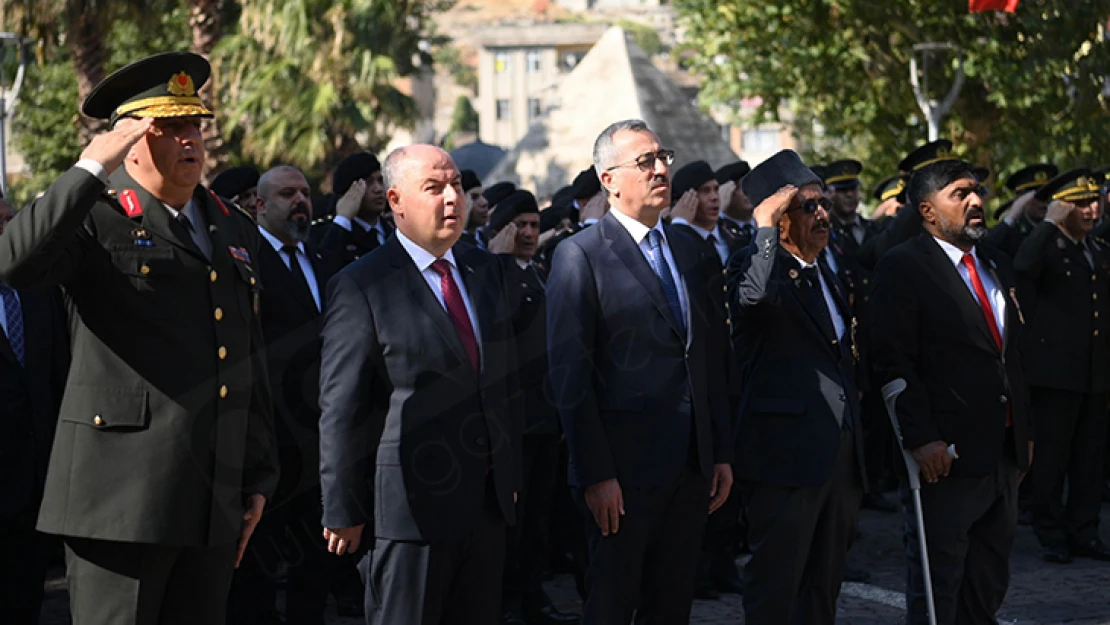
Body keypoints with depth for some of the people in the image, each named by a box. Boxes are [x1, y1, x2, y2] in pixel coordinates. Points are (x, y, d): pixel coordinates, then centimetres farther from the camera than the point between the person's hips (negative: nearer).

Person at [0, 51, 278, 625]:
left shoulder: (235, 232, 18)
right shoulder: (95, 221, -2)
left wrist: (258, 480, 18)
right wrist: (91, 169, -18)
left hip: (215, 506, 6)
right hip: (120, 500, -6)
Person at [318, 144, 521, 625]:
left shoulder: (483, 270, 11)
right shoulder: (362, 287, -9)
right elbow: (341, 409, -10)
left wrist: (511, 473, 16)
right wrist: (344, 511, -10)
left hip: (488, 500, 6)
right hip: (410, 508, -6)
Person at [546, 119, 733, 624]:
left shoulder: (686, 249, 13)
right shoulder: (581, 255, -9)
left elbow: (712, 357, 15)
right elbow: (570, 373, -13)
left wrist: (721, 453, 10)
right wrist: (595, 474, -16)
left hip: (693, 464, 6)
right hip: (626, 466, -6)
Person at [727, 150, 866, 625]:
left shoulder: (827, 279, 20)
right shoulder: (753, 264, -7)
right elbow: (756, 294, -34)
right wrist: (765, 225, -22)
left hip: (840, 456, 9)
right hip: (786, 455, -9)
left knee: (824, 585, 14)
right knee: (776, 585, -5)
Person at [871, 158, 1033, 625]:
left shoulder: (997, 266, 16)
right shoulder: (902, 267, -9)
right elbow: (894, 363, -16)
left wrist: (1024, 430, 16)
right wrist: (920, 438, -22)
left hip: (1003, 457, 8)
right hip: (946, 455, -8)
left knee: (989, 587, 15)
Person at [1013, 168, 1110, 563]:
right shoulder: (1045, 245, -5)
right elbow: (1020, 272, -29)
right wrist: (1049, 224, -24)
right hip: (1056, 369, -6)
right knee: (1052, 455, -1)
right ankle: (1052, 536, 7)